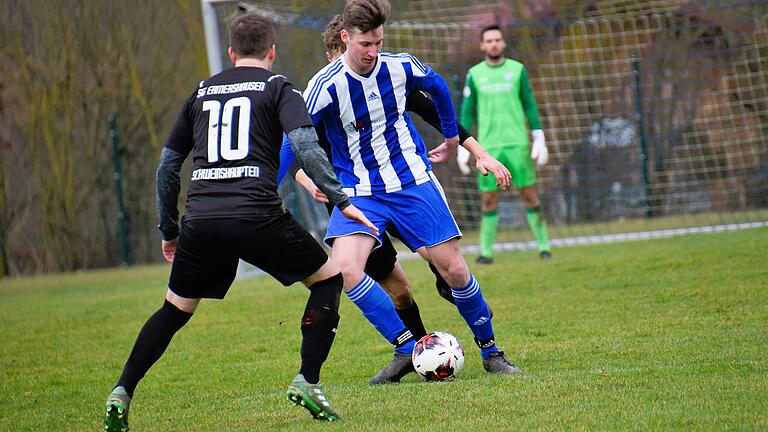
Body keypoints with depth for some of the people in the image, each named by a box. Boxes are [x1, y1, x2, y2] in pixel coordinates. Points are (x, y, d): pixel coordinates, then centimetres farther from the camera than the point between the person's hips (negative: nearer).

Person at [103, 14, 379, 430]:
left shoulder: (202, 92, 22)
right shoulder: (277, 87, 10)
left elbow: (167, 164, 23)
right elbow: (305, 146, -7)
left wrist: (168, 230, 31)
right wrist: (340, 200, -2)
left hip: (200, 220, 4)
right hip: (257, 216, -4)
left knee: (174, 310, 22)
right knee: (328, 279, 14)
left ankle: (121, 394, 13)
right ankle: (307, 382, 2)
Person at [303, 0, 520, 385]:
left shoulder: (400, 67, -6)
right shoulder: (327, 85, -16)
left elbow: (438, 87, 16)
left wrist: (452, 139, 27)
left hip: (411, 180, 2)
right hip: (359, 191, -1)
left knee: (452, 267, -1)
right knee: (344, 268, -24)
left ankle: (490, 351, 19)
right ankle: (407, 350, -15)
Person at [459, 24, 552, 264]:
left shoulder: (517, 69, 5)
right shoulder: (474, 74, 7)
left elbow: (530, 105, 6)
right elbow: (467, 111, 8)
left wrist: (539, 139, -1)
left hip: (517, 143, -1)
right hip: (488, 146, 1)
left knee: (529, 194, -2)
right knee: (489, 199, 0)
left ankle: (543, 245, 5)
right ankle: (486, 251, 6)